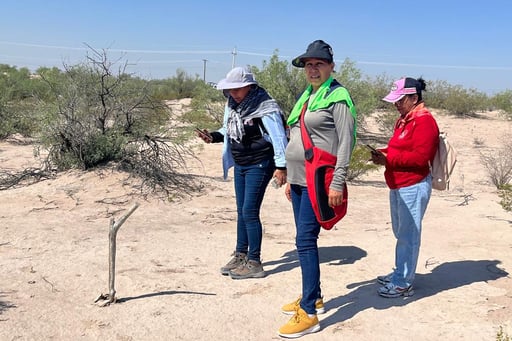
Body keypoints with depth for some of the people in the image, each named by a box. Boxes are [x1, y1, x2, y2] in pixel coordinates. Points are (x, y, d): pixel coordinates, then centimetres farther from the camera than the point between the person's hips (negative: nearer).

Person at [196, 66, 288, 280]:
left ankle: (254, 262, 2)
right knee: (241, 212, 14)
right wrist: (213, 137, 0)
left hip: (259, 166, -8)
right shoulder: (232, 105, 5)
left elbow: (279, 137, -18)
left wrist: (281, 166, -21)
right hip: (240, 165, 8)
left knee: (250, 212, -8)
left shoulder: (264, 107, -18)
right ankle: (240, 256, 26)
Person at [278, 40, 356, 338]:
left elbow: (346, 142, -15)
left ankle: (309, 313, -5)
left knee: (305, 241, -11)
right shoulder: (306, 96, 16)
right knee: (305, 240, 13)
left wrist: (337, 183, -21)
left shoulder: (338, 96, -9)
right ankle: (314, 296, 27)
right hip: (299, 180, 9)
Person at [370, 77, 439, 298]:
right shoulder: (404, 120, 18)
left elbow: (420, 156, -22)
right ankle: (400, 273, 28)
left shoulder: (424, 121, -14)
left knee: (408, 235, -4)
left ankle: (403, 283, 3)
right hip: (398, 186, 10)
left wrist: (388, 159, -20)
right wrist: (382, 154, 5)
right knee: (401, 232, 17)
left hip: (413, 186, -10)